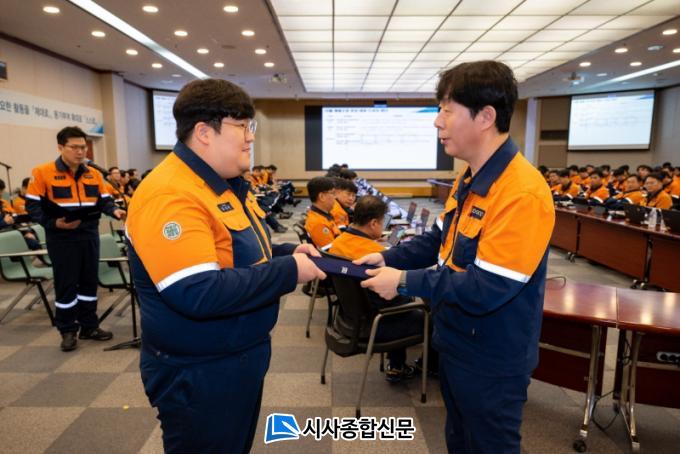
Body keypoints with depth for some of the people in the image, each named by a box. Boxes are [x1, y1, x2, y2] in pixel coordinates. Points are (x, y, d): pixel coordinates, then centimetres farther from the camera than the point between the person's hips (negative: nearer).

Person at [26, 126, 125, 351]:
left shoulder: (94, 174, 5)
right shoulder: (43, 173, -7)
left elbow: (104, 200, 6)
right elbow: (33, 205, -6)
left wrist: (114, 211, -15)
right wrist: (52, 223, -19)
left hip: (89, 235, 4)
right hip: (61, 238, -4)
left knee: (89, 281, 12)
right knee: (65, 283, 3)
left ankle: (89, 325, 24)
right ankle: (67, 330, 16)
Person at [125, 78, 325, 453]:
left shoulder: (227, 185, 6)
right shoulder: (170, 196, -27)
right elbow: (198, 295, -34)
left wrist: (289, 252, -2)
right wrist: (288, 272, -27)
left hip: (241, 359, 10)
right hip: (197, 375, -9)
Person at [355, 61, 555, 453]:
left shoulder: (522, 193, -30)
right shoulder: (469, 180, 2)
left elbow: (486, 290, -32)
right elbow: (440, 240, 12)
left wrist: (405, 281, -24)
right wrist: (388, 259, -1)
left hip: (492, 362, -9)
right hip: (457, 346, 9)